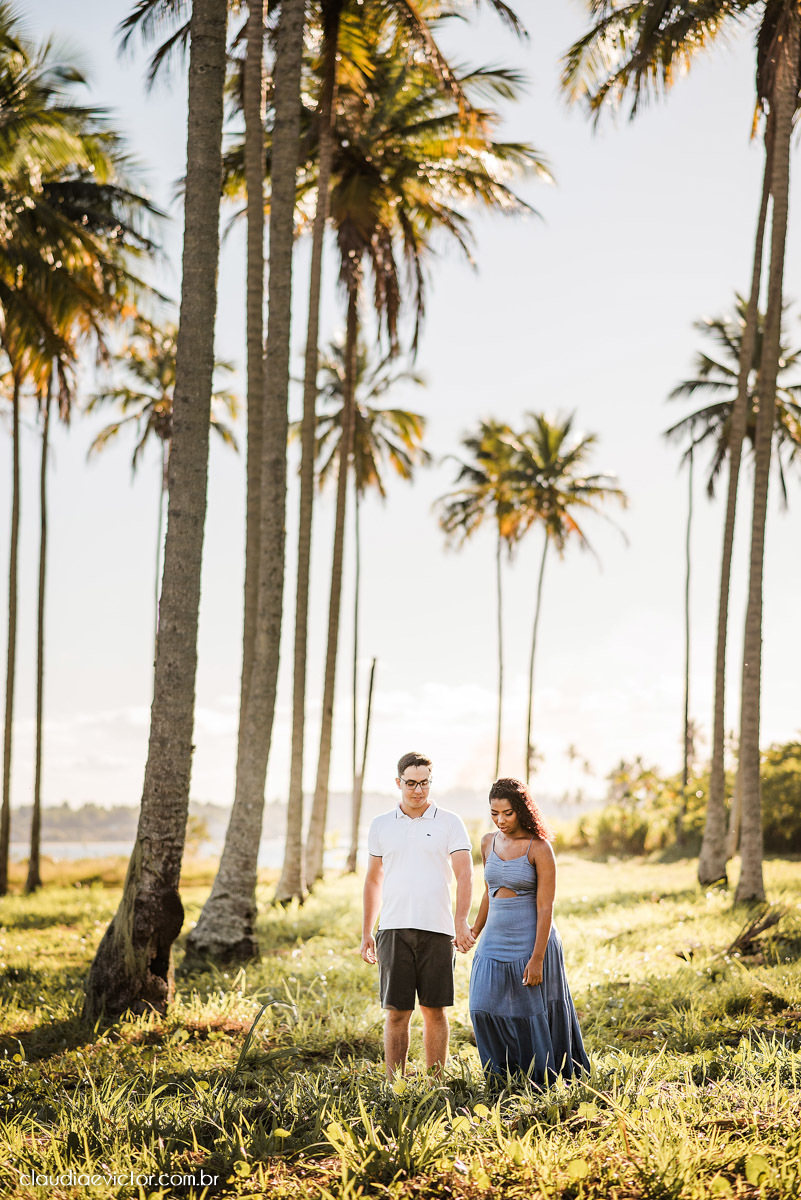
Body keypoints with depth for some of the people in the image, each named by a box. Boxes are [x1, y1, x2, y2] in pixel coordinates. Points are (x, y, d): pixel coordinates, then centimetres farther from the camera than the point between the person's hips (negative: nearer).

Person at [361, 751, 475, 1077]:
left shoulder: (449, 823, 3)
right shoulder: (381, 826, 10)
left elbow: (464, 875, -5)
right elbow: (373, 881, 16)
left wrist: (462, 921, -19)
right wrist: (367, 933, 14)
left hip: (437, 929, -1)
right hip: (395, 930, 1)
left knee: (435, 1011, 4)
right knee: (396, 1012, 0)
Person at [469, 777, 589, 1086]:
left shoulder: (539, 848, -12)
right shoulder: (489, 842, 6)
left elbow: (545, 908, -14)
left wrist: (537, 959, -18)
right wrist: (473, 933, 25)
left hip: (530, 941, -5)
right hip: (495, 941, 5)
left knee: (530, 1014, 2)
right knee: (484, 1009, -1)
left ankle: (541, 1080, 18)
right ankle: (505, 1076, 14)